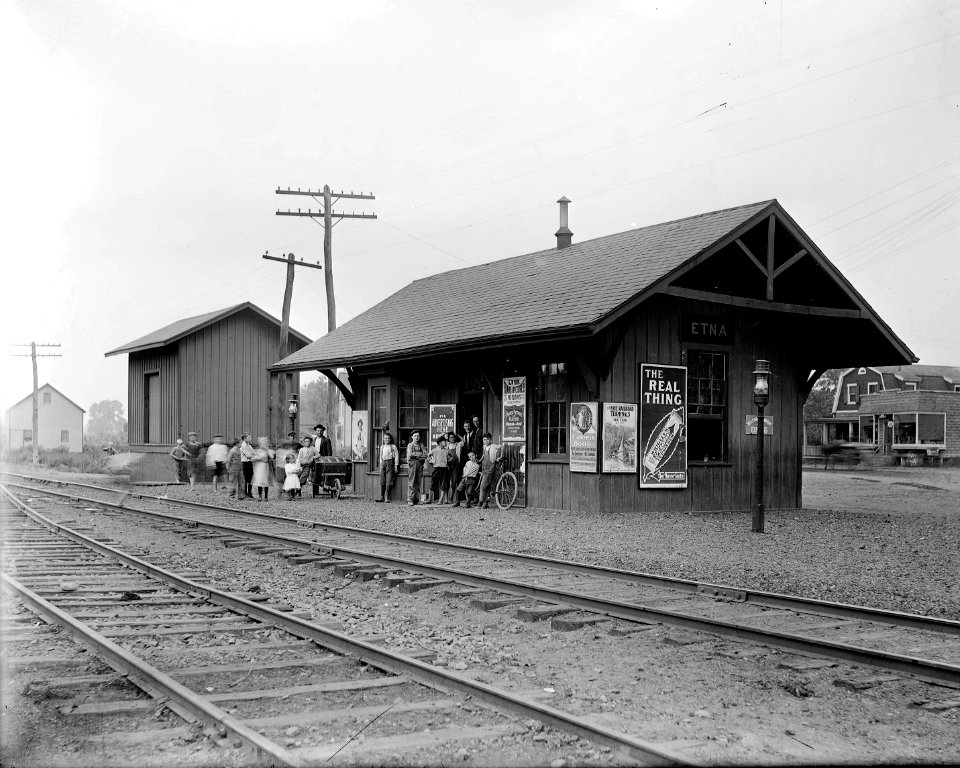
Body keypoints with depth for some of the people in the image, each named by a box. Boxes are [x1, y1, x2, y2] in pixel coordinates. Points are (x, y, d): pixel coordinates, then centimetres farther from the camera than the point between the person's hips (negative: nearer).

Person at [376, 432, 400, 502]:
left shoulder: (393, 446, 3)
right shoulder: (382, 447, 18)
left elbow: (396, 456, 0)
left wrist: (396, 465, -6)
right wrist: (381, 464, 16)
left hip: (390, 462, -5)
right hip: (383, 463, 5)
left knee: (389, 481, -8)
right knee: (382, 481, 1)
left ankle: (387, 497, -7)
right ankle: (382, 497, 4)